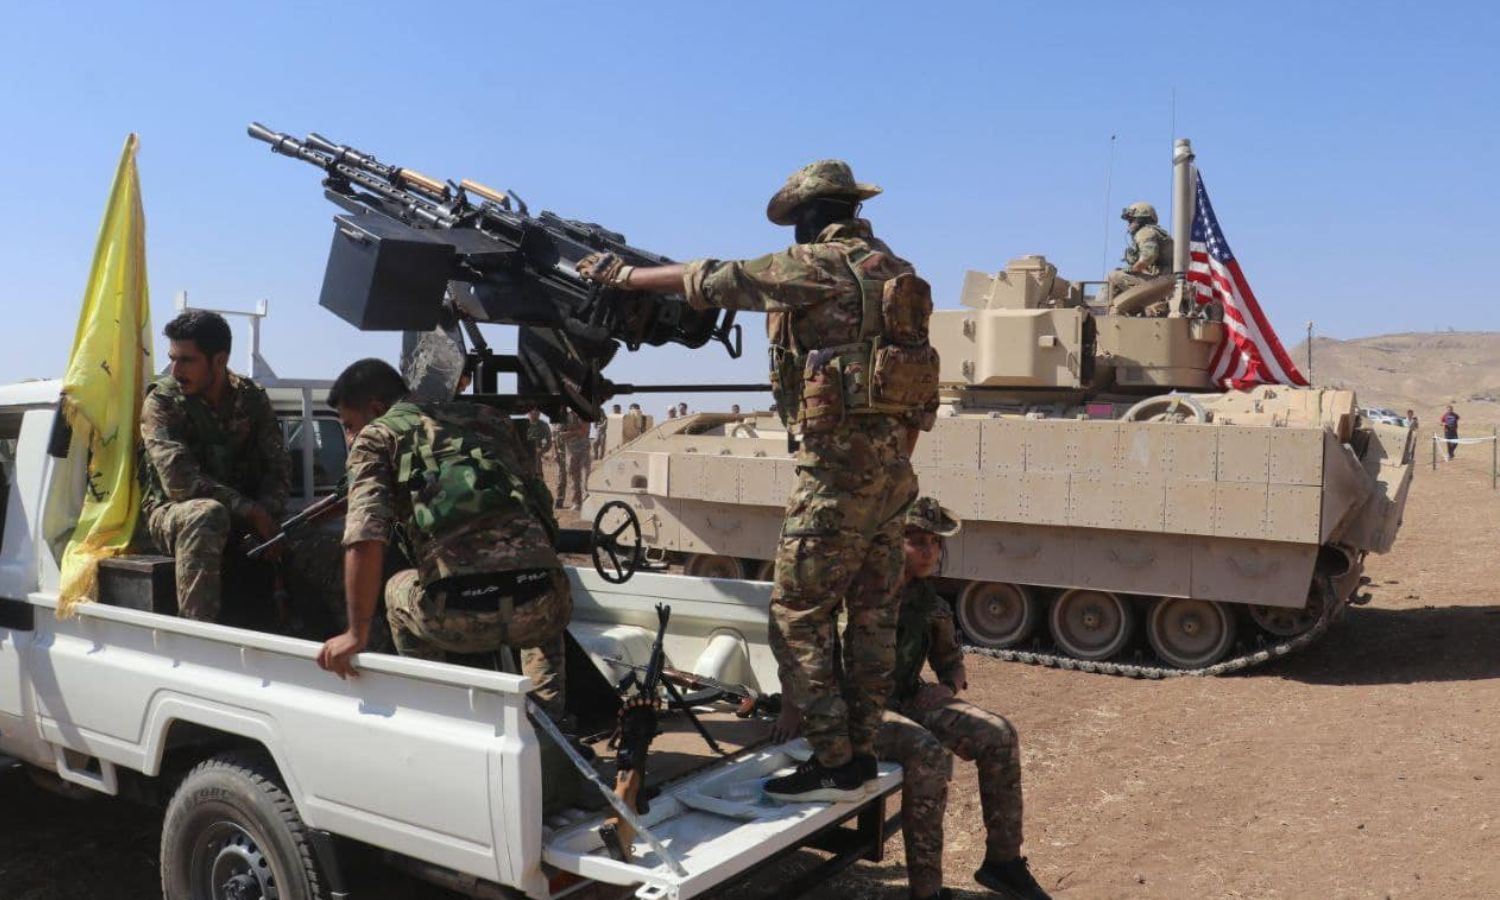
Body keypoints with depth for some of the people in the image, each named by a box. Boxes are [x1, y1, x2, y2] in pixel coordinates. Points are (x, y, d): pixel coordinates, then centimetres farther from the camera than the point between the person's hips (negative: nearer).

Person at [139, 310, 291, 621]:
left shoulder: (252, 398, 4)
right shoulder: (161, 400, -7)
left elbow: (279, 469, 1)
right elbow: (179, 481, -19)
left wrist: (264, 513, -20)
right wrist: (248, 510, -25)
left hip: (244, 517, 4)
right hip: (171, 512, -4)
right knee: (207, 514, -39)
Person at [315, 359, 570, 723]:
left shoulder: (376, 437, 13)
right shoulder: (488, 419, 26)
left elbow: (366, 540, -3)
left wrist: (357, 633, 2)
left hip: (460, 614, -3)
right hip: (539, 603, 3)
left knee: (399, 591, 33)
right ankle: (548, 724, 28)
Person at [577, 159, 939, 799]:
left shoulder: (814, 264, -6)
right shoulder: (895, 270, 16)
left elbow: (709, 282, -1)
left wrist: (622, 274, 10)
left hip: (839, 459, -9)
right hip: (894, 459, 9)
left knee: (798, 616, -2)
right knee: (872, 614, 12)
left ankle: (833, 764, 0)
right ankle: (861, 752, 20)